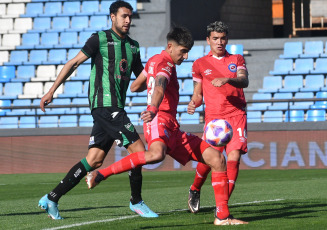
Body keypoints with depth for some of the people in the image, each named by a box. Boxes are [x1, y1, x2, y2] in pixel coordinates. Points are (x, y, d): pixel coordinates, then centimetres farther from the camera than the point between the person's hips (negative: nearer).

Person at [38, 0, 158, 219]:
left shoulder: (133, 46, 17)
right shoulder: (100, 39, -4)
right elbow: (74, 63, -3)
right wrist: (51, 92, -5)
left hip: (116, 108, 7)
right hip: (105, 104, -7)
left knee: (94, 160, 4)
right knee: (138, 150, -11)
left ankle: (52, 199, 8)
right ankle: (136, 202, 3)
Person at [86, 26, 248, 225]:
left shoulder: (154, 61, 23)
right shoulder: (164, 64, -7)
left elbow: (135, 87, 36)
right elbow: (160, 87, -30)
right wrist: (153, 109, -49)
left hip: (173, 130, 10)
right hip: (160, 121, -10)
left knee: (217, 159, 2)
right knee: (157, 154, -44)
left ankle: (222, 216, 1)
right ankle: (100, 175, -35)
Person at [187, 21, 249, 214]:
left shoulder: (237, 60, 12)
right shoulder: (200, 64, 13)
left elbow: (244, 81, -6)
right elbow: (198, 93, 17)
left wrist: (227, 80, -26)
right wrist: (193, 103, -6)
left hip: (237, 115, 0)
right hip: (213, 117, 0)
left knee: (234, 157, -15)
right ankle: (195, 191, 25)